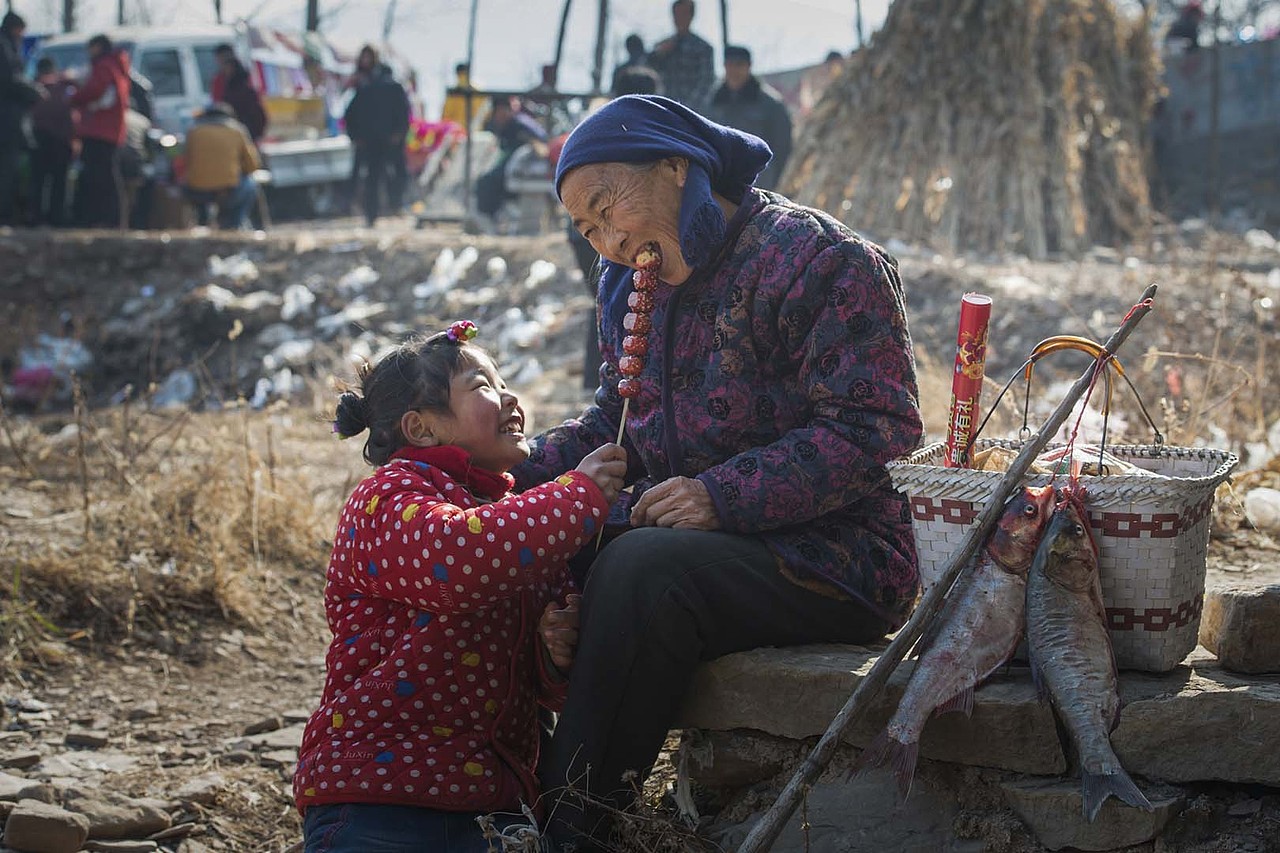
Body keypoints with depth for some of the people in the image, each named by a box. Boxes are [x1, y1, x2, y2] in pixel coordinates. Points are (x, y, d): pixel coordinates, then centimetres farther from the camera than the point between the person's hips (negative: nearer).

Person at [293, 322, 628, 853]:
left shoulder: (511, 516, 21)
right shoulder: (387, 498, -2)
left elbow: (544, 689, 20)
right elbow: (463, 555, -27)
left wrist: (555, 656, -5)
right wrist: (582, 492, -14)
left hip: (491, 803, 7)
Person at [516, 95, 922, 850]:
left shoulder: (815, 258, -12)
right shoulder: (635, 288, 15)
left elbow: (873, 429, -19)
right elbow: (612, 431, 21)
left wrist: (724, 496, -26)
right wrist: (515, 471, 0)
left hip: (835, 558, -8)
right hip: (705, 539, 8)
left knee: (641, 568, -33)